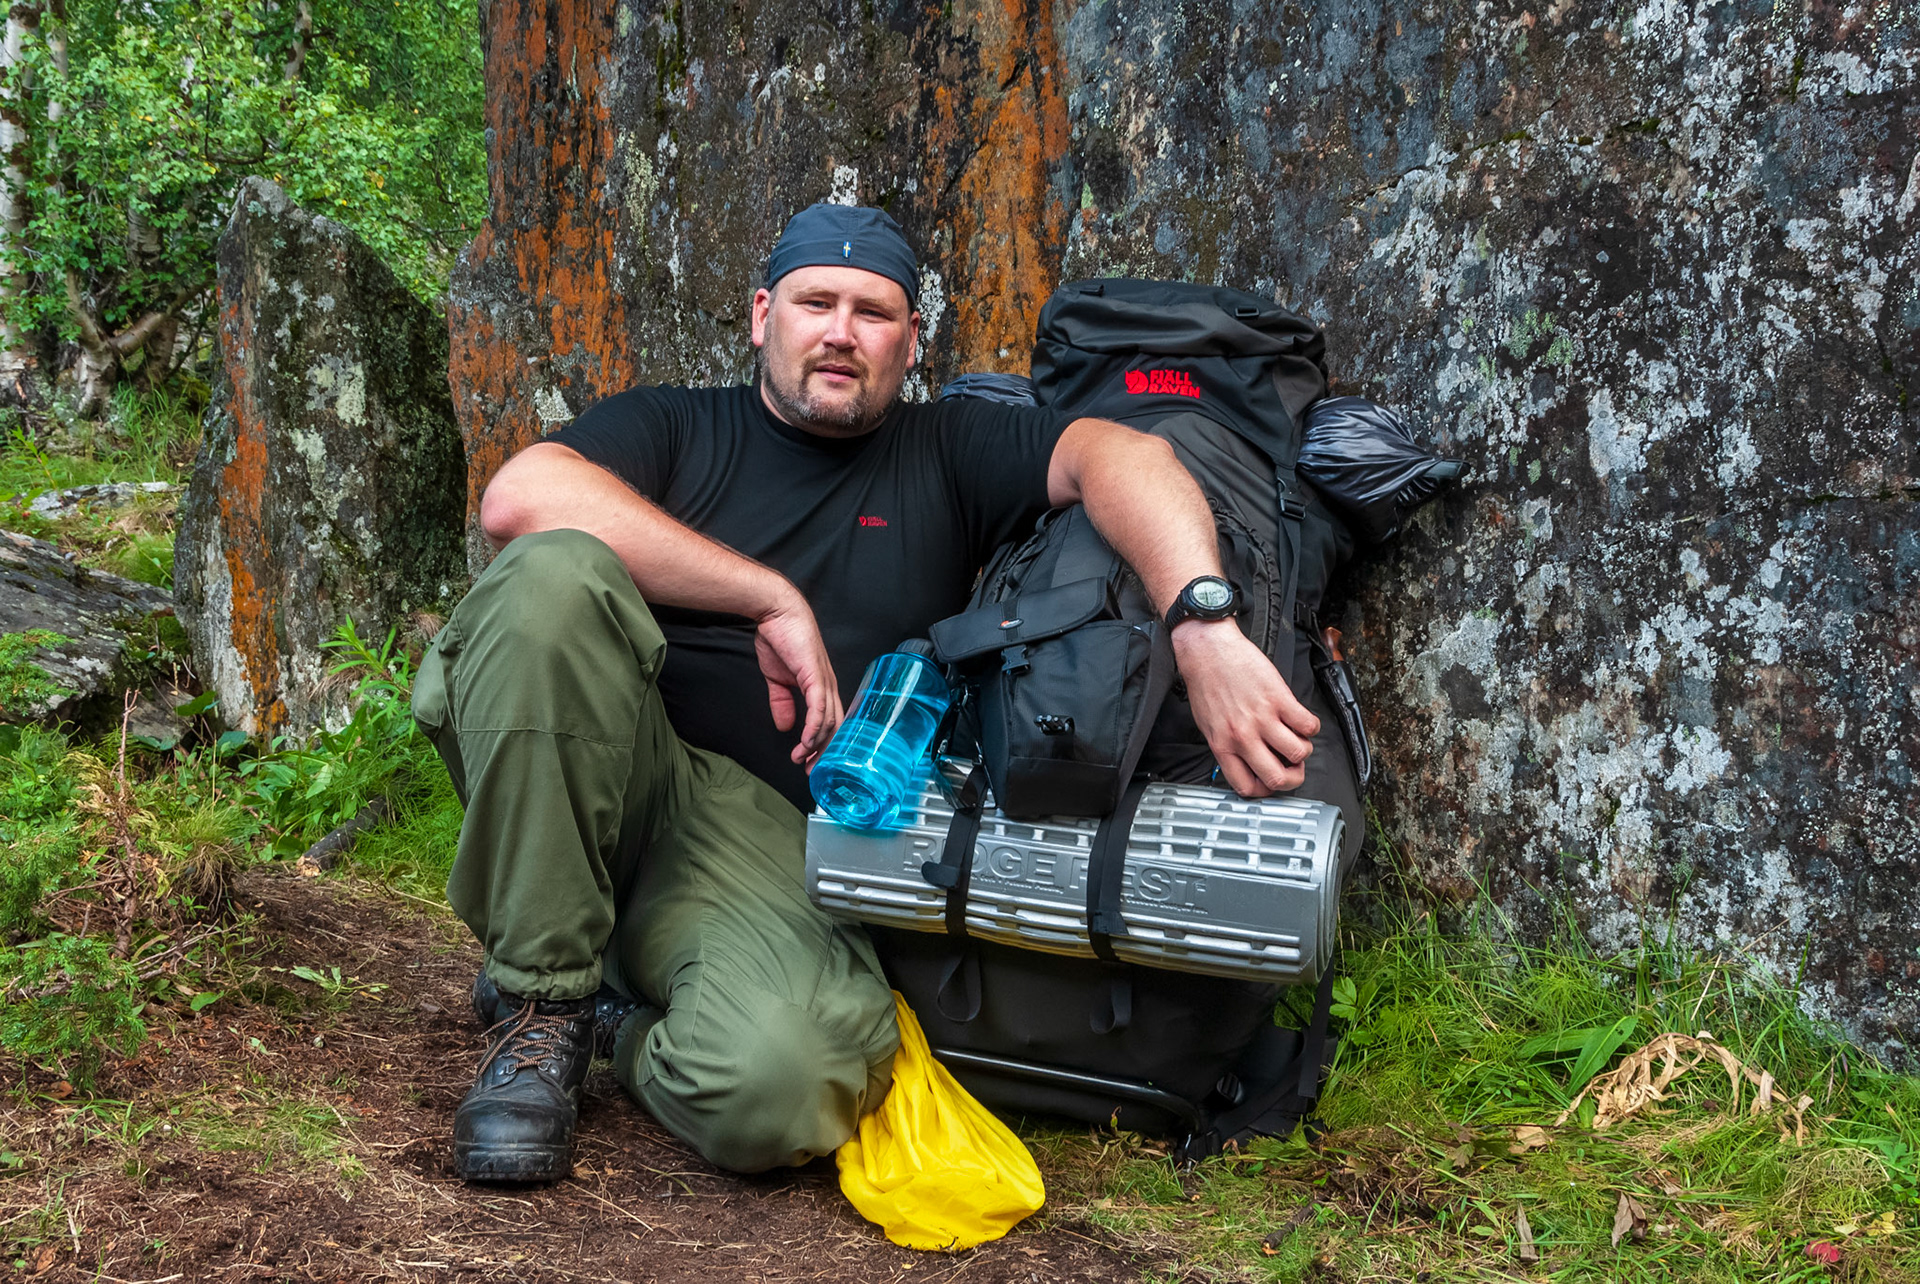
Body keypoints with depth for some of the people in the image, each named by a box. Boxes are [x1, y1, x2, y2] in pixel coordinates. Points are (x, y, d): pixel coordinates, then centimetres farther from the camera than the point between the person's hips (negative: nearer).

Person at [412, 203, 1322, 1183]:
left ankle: (624, 1031, 5)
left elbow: (1119, 455, -4)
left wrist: (1204, 627, -27)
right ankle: (541, 1000, -16)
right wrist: (773, 599, -12)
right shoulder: (672, 426, 14)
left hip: (768, 833, 0)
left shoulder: (947, 455, 16)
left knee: (779, 1085, -34)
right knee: (552, 572, -30)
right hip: (600, 777, 1)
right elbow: (518, 499, -9)